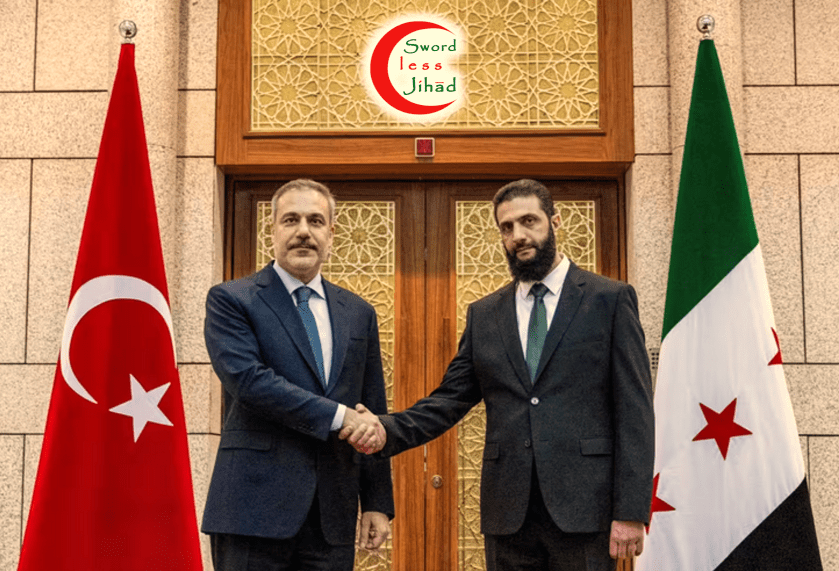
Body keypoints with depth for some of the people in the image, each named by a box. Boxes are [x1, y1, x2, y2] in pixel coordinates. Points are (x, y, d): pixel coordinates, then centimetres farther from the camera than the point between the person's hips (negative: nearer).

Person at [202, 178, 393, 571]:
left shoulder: (358, 313, 13)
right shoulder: (230, 300, 0)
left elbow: (372, 416, 13)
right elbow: (246, 378, -16)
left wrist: (377, 503, 9)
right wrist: (338, 416, -16)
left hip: (332, 516, 4)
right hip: (255, 508, -4)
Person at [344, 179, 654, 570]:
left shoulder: (610, 300, 1)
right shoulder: (483, 315, 12)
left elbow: (634, 410, -3)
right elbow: (450, 399, 9)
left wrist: (631, 512, -9)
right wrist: (388, 430, -9)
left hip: (582, 509, -3)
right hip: (507, 514, 3)